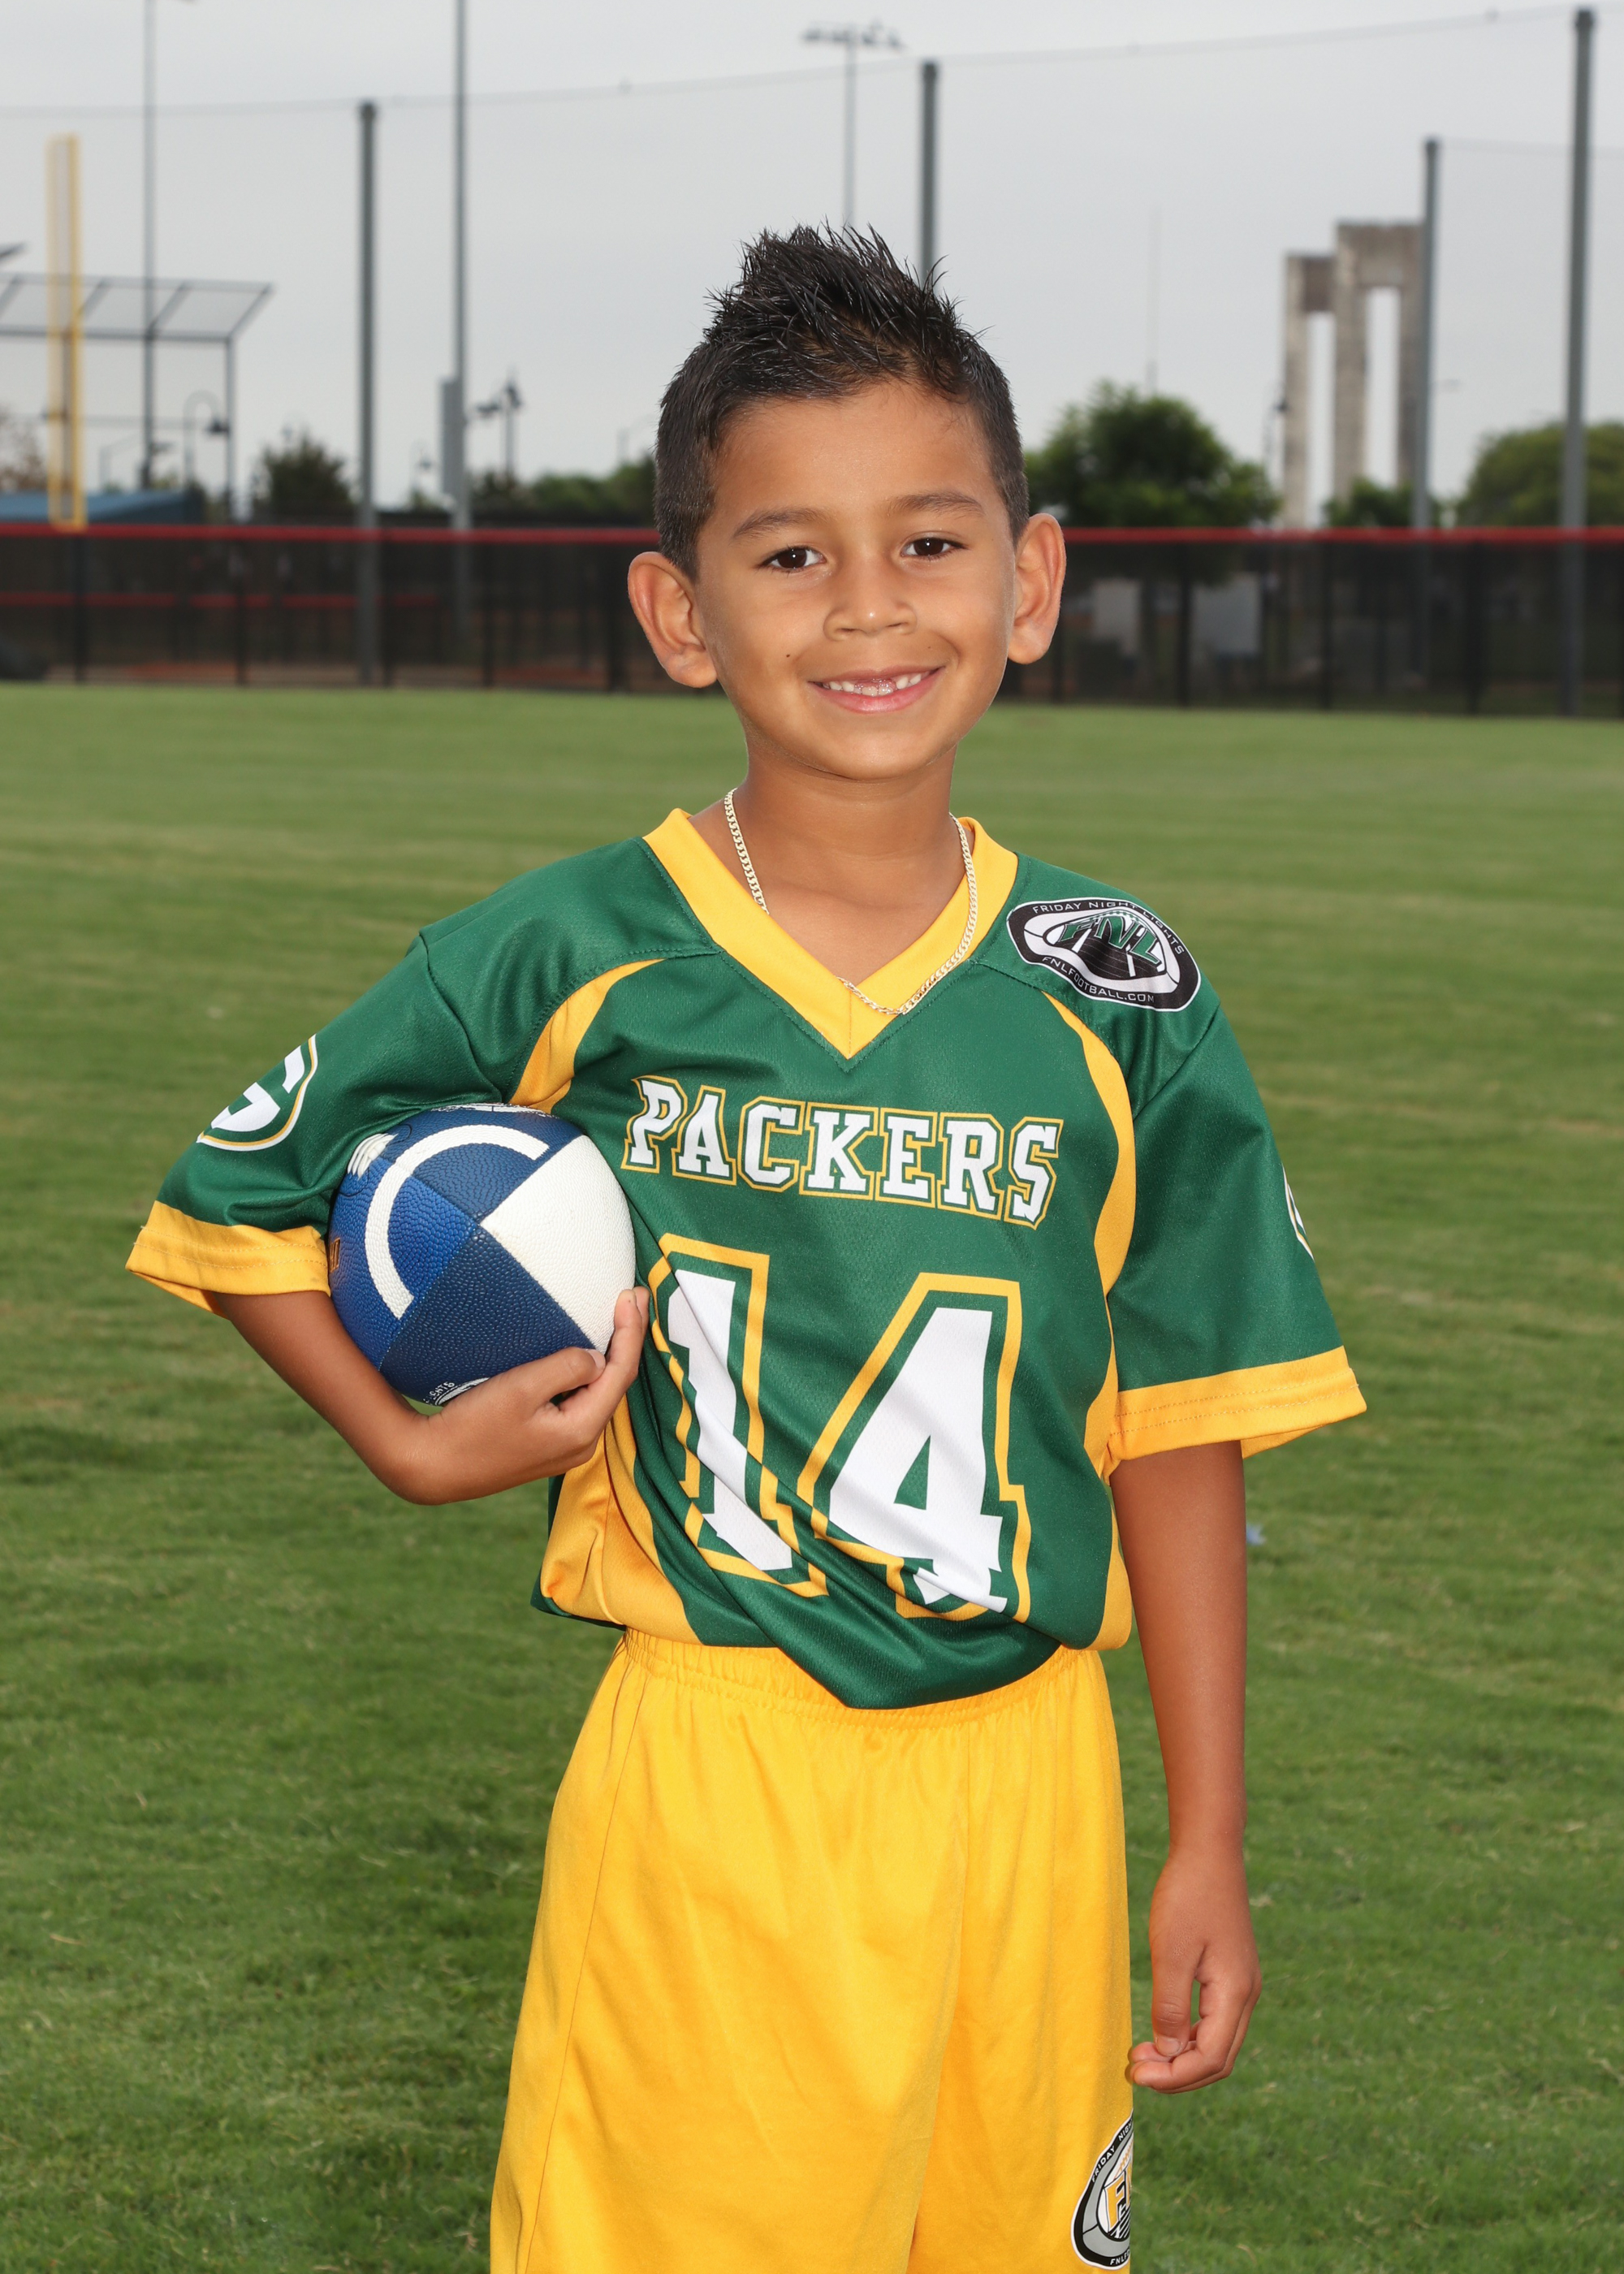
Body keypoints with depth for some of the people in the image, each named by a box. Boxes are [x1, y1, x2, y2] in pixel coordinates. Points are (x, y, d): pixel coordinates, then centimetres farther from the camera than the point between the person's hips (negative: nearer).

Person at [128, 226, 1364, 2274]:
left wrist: (1209, 1851, 5)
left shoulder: (1116, 1000, 1)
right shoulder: (568, 967, -3)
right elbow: (233, 1201, 10)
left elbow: (1177, 1432, 5)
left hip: (1021, 1793, 2)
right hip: (707, 1780, -2)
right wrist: (416, 1448, -4)